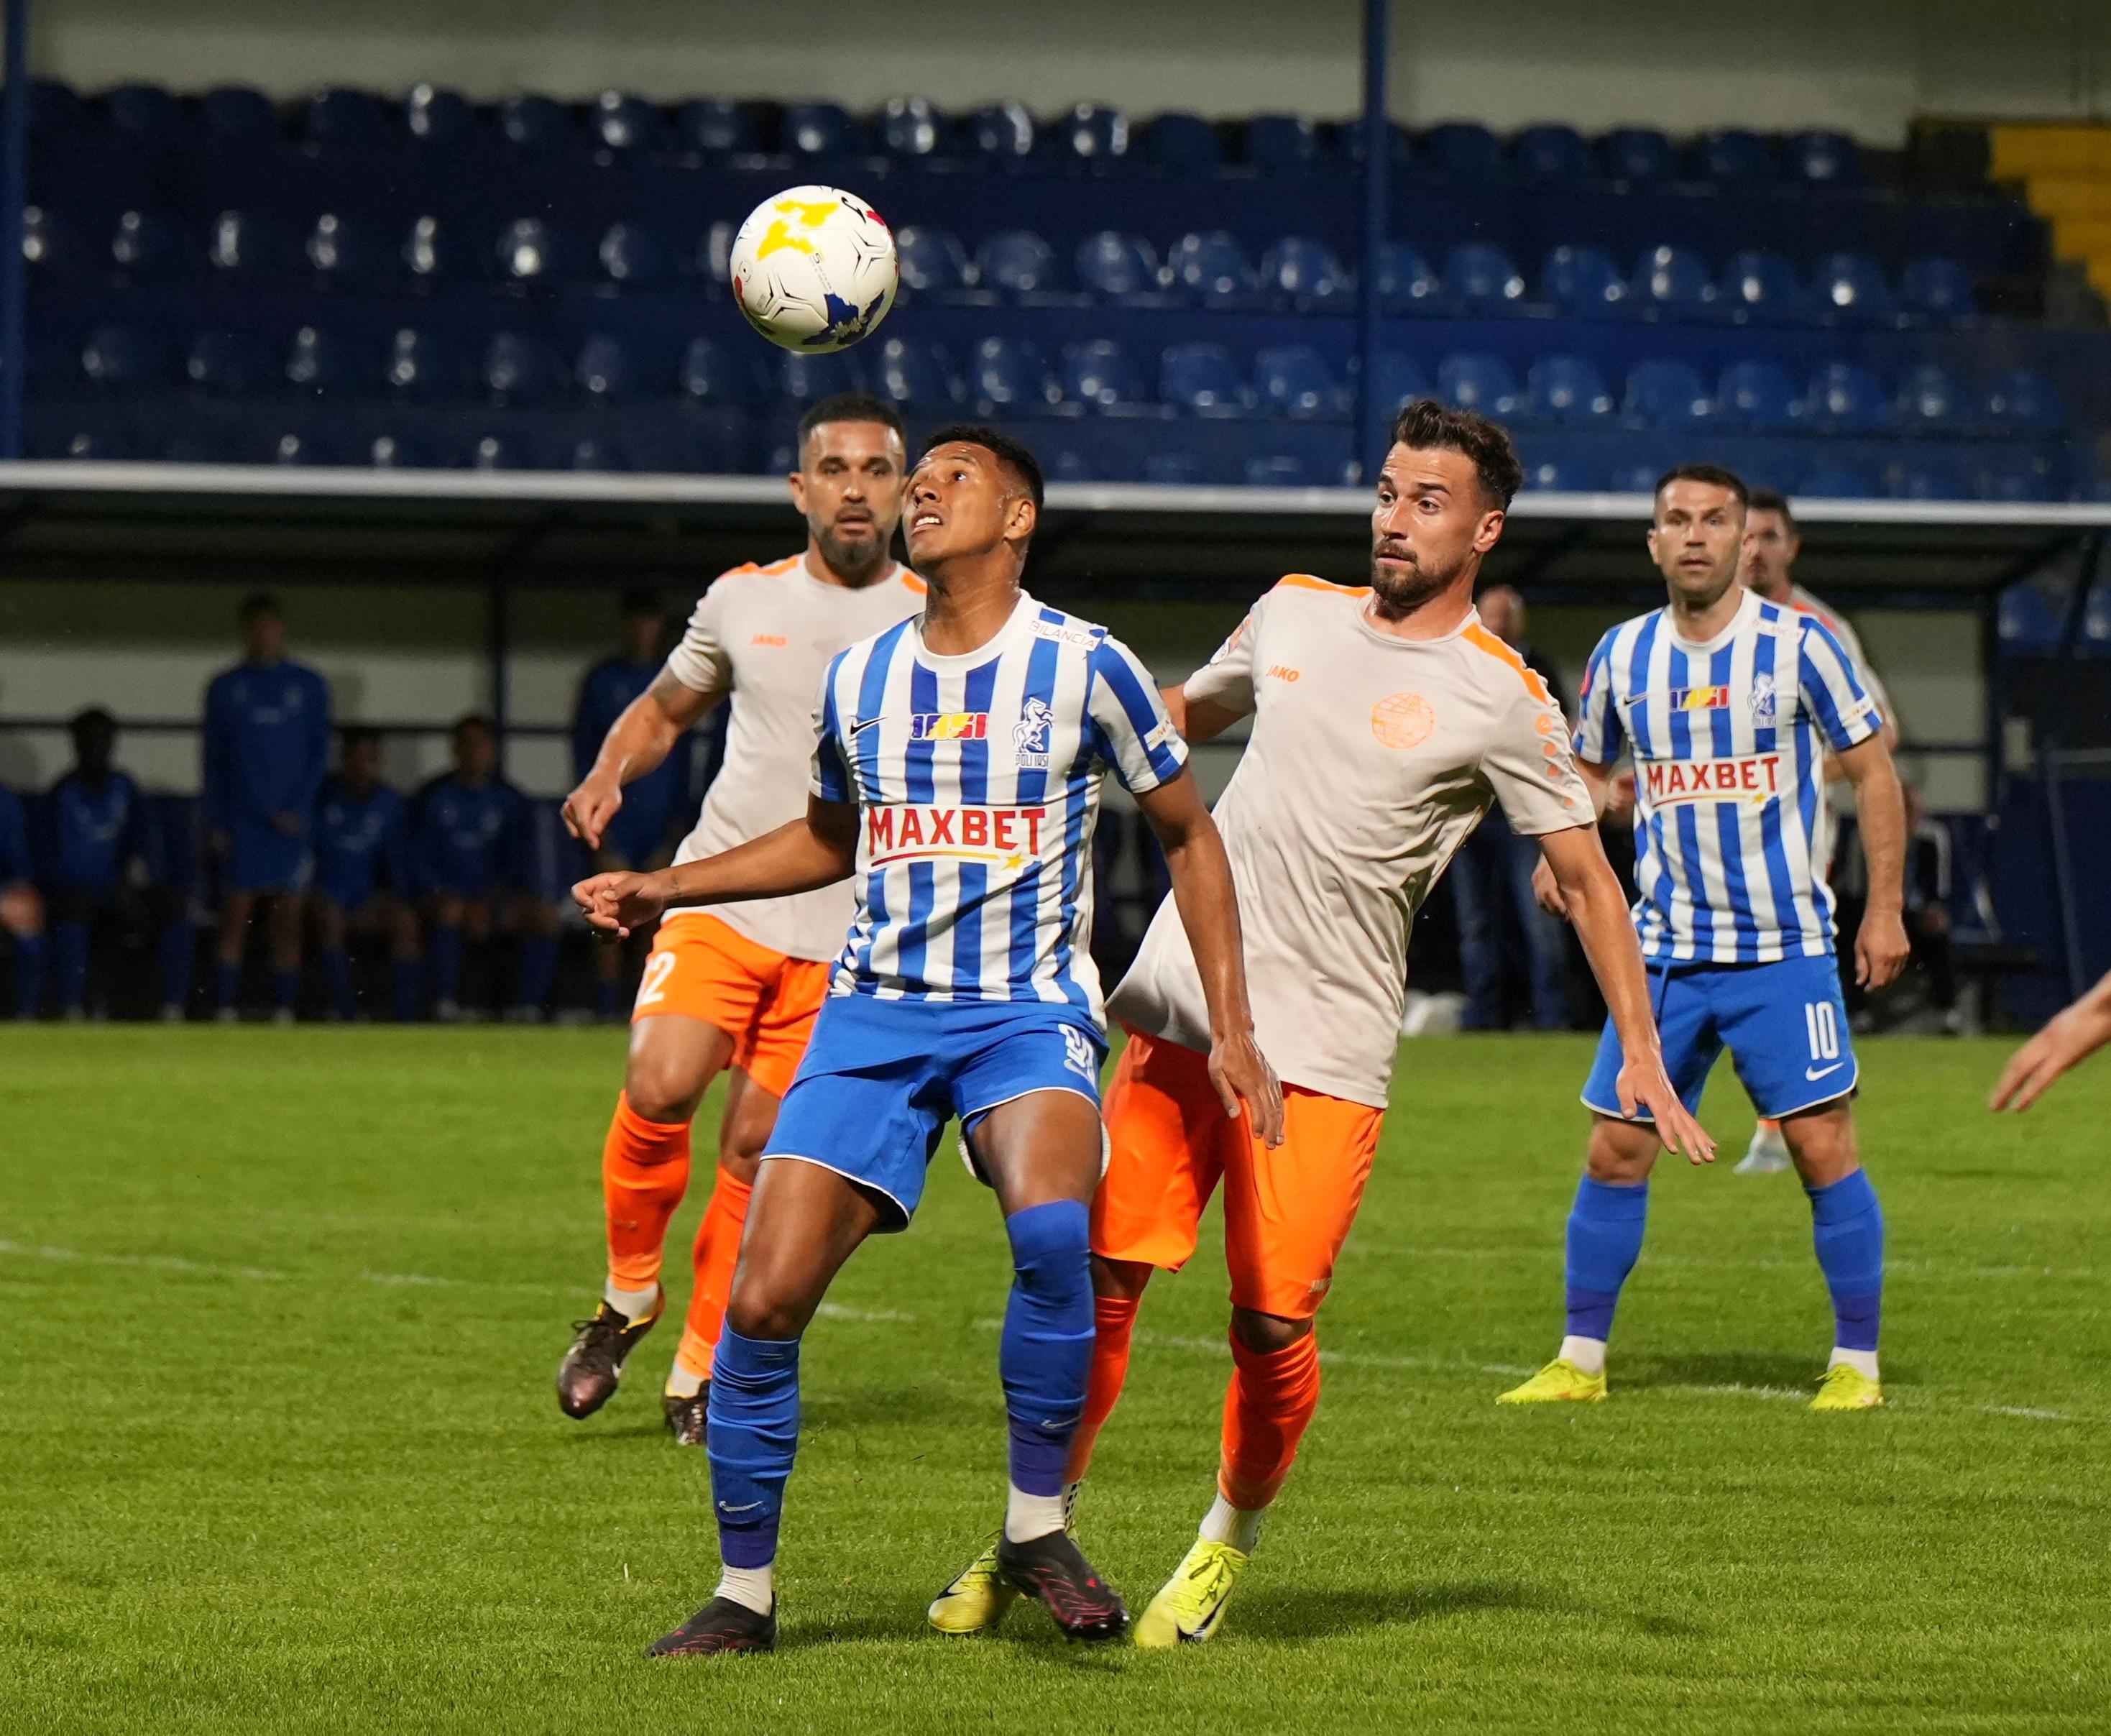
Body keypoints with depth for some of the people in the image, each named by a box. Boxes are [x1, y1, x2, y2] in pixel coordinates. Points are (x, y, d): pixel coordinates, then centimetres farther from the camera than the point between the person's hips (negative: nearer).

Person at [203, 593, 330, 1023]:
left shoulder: (309, 686, 8)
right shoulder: (225, 689, 8)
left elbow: (319, 752, 6)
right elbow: (213, 761, 9)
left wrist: (298, 809, -6)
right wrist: (214, 822, 0)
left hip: (291, 821, 0)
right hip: (241, 821, 0)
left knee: (288, 920, -2)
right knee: (235, 918, -5)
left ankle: (284, 1013, 0)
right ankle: (224, 1014, -5)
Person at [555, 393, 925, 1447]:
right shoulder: (742, 601, 8)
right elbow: (664, 708, 24)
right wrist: (609, 776, 3)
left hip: (844, 933, -1)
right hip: (718, 897, 1)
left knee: (757, 1148, -2)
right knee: (658, 1088, -20)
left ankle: (699, 1375, 14)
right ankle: (629, 1294, 5)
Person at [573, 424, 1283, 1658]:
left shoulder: (1083, 666, -2)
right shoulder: (861, 678, 10)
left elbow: (1188, 833, 8)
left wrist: (1232, 1027, 3)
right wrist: (665, 891, 20)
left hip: (1031, 1011, -4)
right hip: (878, 1011, 4)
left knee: (1051, 1227, -34)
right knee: (763, 1300, -9)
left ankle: (1037, 1526, -16)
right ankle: (745, 1595, 8)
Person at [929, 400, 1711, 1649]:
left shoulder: (1501, 698, -4)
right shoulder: (1295, 613, 10)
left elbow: (1587, 876, -1)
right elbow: (1185, 715, 30)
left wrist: (1641, 1056, -7)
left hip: (1327, 1048, -4)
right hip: (1181, 1006, 4)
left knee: (1273, 1323, -6)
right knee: (1100, 1276, 0)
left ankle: (1229, 1545, 18)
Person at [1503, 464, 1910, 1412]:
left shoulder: (1797, 643, -5)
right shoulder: (1622, 656, 5)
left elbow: (1873, 770, 1)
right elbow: (1588, 769, 20)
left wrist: (1885, 907, -4)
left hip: (1784, 947, -3)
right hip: (1665, 951, 3)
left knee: (1823, 1145, -7)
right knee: (1615, 1149, 2)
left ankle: (1856, 1362, 3)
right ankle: (1581, 1359, 12)